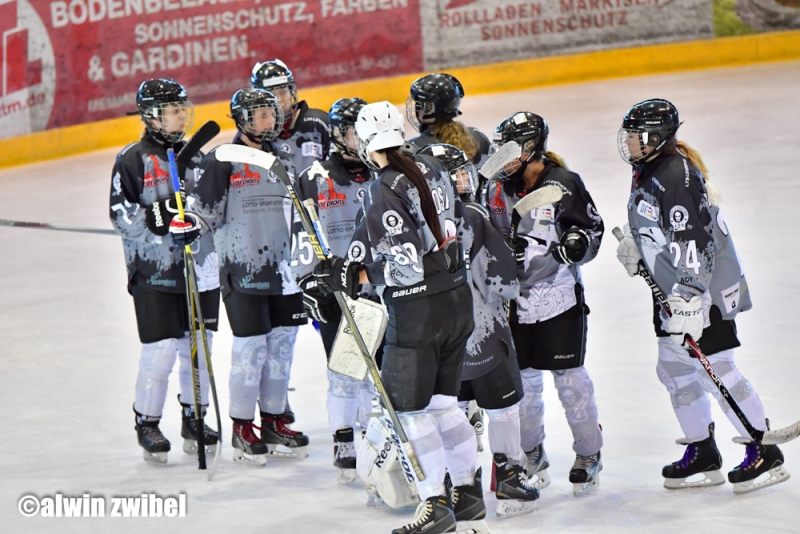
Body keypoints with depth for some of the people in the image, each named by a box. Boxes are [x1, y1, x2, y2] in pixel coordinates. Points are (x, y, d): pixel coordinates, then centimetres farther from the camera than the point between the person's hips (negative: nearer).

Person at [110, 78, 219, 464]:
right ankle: (147, 423, 9)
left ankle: (194, 419, 23)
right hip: (155, 272, -6)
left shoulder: (195, 154, 14)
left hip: (200, 270, 6)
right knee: (161, 350, -6)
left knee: (200, 346, 8)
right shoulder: (133, 159, -5)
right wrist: (159, 215, -23)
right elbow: (121, 215, -11)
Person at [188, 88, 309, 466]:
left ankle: (274, 422, 21)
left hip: (282, 270, 6)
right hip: (242, 271, -6)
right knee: (250, 347, -5)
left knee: (282, 345, 9)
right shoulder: (223, 160, -6)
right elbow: (204, 213, -8)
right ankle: (242, 430, 6)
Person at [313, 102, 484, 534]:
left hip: (417, 309, -8)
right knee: (442, 402, 18)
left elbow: (404, 268, -22)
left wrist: (353, 277, -12)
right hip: (458, 300, 8)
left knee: (411, 408, 2)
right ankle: (469, 494, 25)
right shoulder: (431, 168, 5)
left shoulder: (383, 194, -19)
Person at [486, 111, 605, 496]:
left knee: (569, 376, 0)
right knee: (522, 377, 9)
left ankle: (588, 453, 13)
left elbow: (593, 226, -2)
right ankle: (531, 453, 25)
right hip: (515, 296, 5)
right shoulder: (498, 188, 6)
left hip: (559, 295, -5)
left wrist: (578, 242, -20)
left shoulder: (563, 184, -9)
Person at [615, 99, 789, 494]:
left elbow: (692, 240, -28)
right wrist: (634, 243, 13)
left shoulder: (675, 176, -23)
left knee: (715, 371, -7)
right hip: (673, 290, 11)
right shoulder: (648, 169, 8)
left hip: (703, 290, -11)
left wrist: (688, 297, -31)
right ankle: (702, 455, 24)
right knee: (674, 370, 13)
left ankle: (765, 454, 3)